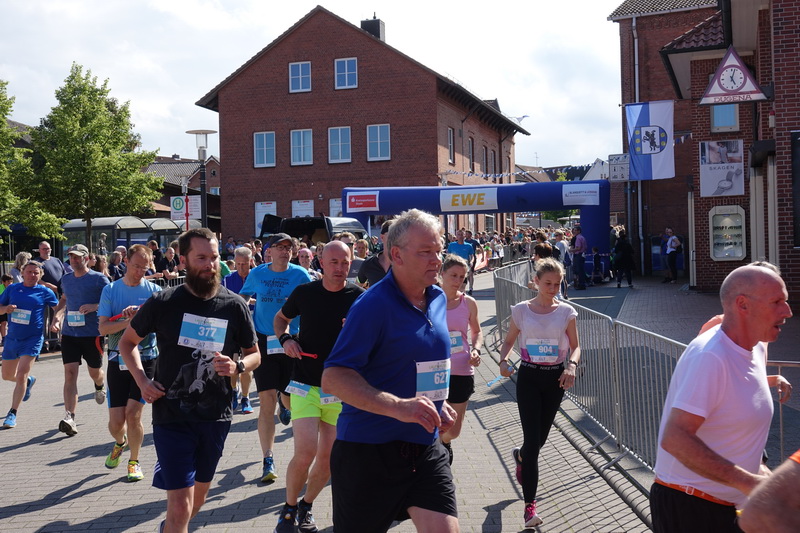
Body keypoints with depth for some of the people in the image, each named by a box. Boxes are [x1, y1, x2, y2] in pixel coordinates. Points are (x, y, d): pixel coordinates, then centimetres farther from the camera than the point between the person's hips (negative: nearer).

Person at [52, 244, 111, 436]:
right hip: (69, 333, 3)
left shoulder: (99, 279, -6)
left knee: (95, 372, 12)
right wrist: (57, 316, 11)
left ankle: (100, 386, 50)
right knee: (70, 373, -9)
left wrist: (95, 307, -23)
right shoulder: (66, 279, 11)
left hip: (93, 333, -3)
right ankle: (70, 417, -13)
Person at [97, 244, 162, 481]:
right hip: (117, 361, 1)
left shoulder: (153, 290, 1)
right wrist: (130, 321, -20)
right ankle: (120, 443, 40)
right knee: (116, 422, 3)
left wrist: (139, 314, -22)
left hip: (146, 359, -1)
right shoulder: (110, 290, 3)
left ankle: (134, 462, 14)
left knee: (133, 413, -10)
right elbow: (103, 328, -6)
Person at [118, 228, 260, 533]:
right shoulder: (163, 303, -7)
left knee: (198, 497, 21)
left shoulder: (234, 306, -3)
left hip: (215, 418, 3)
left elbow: (254, 355, 8)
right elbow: (127, 342, 8)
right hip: (172, 417, -3)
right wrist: (141, 380, -8)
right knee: (180, 507, -9)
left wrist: (237, 367, -15)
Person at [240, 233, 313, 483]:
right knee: (267, 400, -9)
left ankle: (285, 402, 52)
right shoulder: (256, 274, 3)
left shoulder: (299, 274, -3)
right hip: (264, 341, 0)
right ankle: (268, 461, -5)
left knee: (291, 396, 10)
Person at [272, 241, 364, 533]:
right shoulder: (304, 292, -2)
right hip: (306, 386, -1)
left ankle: (306, 506, 34)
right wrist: (285, 339, -4)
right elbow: (281, 318, 17)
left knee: (328, 459, 7)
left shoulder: (359, 297, -5)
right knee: (305, 453, -13)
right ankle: (289, 509, 13)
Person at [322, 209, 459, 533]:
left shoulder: (439, 299, 8)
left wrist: (439, 404, 10)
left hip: (425, 448, 6)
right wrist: (399, 406, -32)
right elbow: (333, 378, -23)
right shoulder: (373, 305, -16)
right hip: (368, 450, -6)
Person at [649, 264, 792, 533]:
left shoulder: (757, 349, 6)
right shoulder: (709, 357, -23)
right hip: (689, 509, -8)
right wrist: (748, 481, -29)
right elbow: (674, 438, -30)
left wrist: (756, 467, 7)